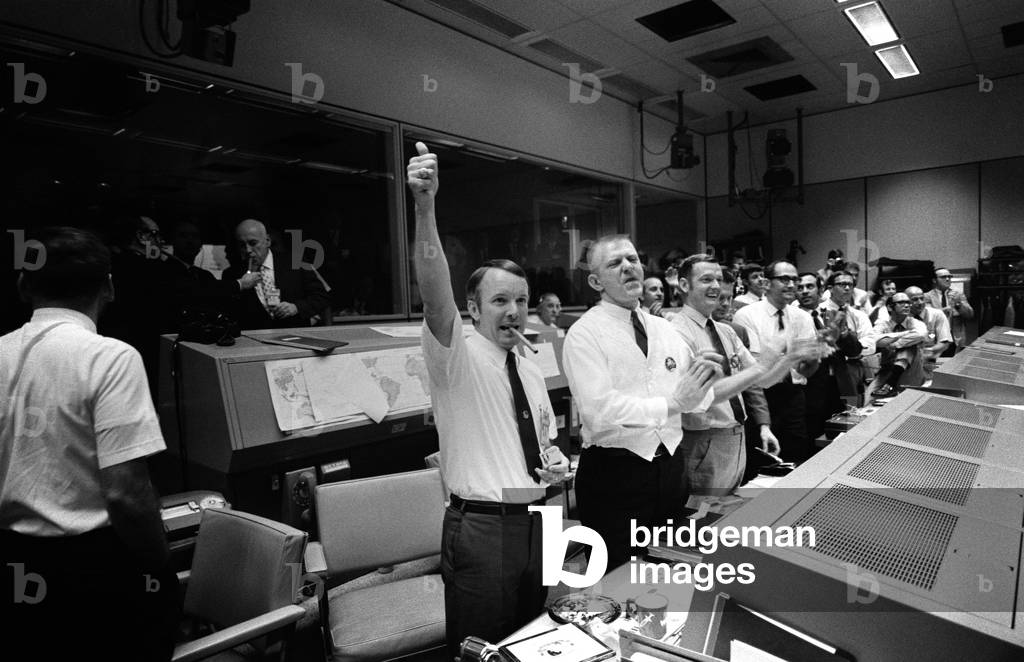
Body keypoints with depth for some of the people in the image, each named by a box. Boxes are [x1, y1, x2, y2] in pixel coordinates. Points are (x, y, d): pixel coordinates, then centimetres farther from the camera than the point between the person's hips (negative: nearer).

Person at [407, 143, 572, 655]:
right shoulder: (457, 357, -10)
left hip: (532, 521, 7)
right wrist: (425, 206, -41)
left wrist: (556, 464, 0)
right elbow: (434, 293, -29)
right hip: (481, 527, -6)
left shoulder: (530, 372, 10)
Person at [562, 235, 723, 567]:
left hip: (670, 467, 6)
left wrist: (702, 383, -17)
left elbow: (696, 399, 4)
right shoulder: (584, 333, -11)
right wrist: (671, 403, -25)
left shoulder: (664, 328, 8)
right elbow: (599, 411, -23)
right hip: (613, 474, -6)